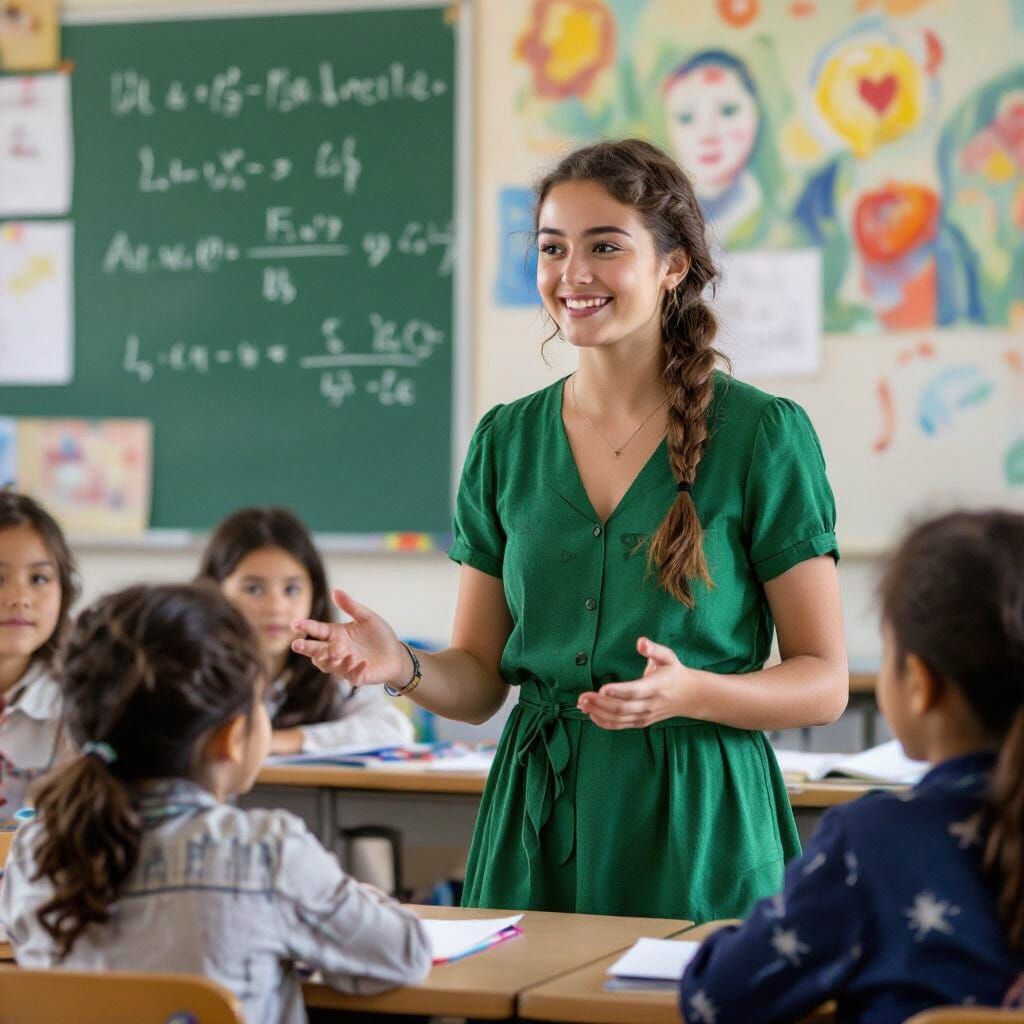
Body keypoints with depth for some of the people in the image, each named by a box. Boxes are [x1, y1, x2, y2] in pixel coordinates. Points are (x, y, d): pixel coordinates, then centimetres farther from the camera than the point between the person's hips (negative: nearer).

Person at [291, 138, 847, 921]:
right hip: (537, 830, 3)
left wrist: (691, 692, -22)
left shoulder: (761, 435, -5)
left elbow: (824, 683, -5)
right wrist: (403, 668, -11)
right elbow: (480, 680, 10)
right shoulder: (507, 442, 7)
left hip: (698, 826, -3)